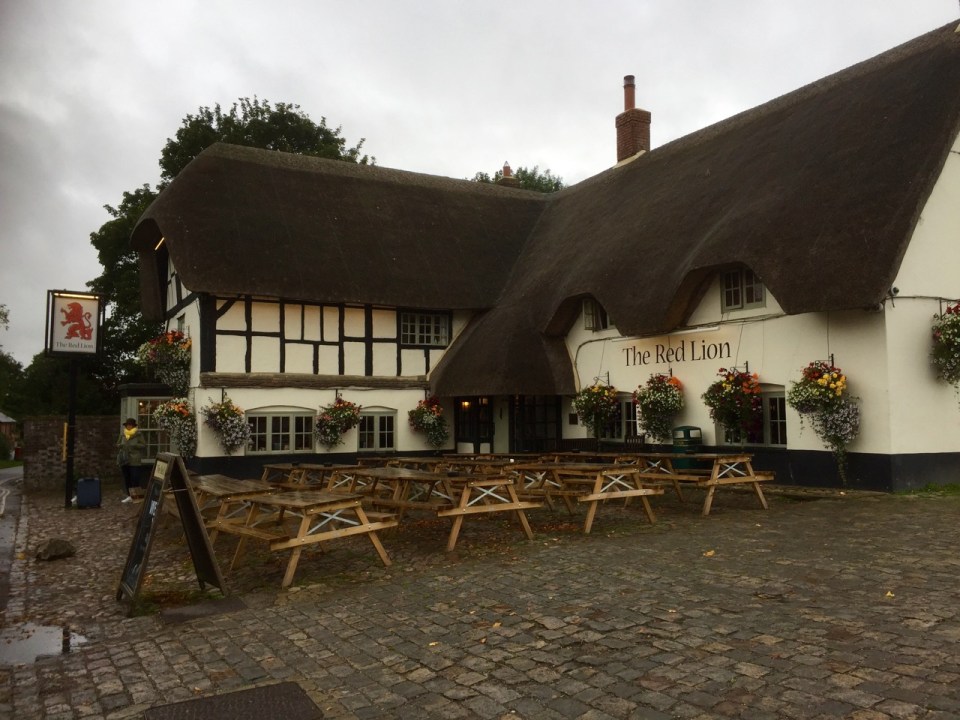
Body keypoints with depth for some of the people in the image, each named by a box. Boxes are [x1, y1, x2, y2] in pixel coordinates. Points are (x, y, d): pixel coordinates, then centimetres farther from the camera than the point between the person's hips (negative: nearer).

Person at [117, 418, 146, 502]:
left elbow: (144, 445, -3)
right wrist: (121, 445, -5)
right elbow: (118, 444, 17)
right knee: (126, 478, 8)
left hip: (134, 460, -5)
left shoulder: (138, 434, -3)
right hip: (124, 459, 5)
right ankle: (129, 496, 16)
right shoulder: (123, 434, 9)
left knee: (135, 478, -9)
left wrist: (134, 445, -17)